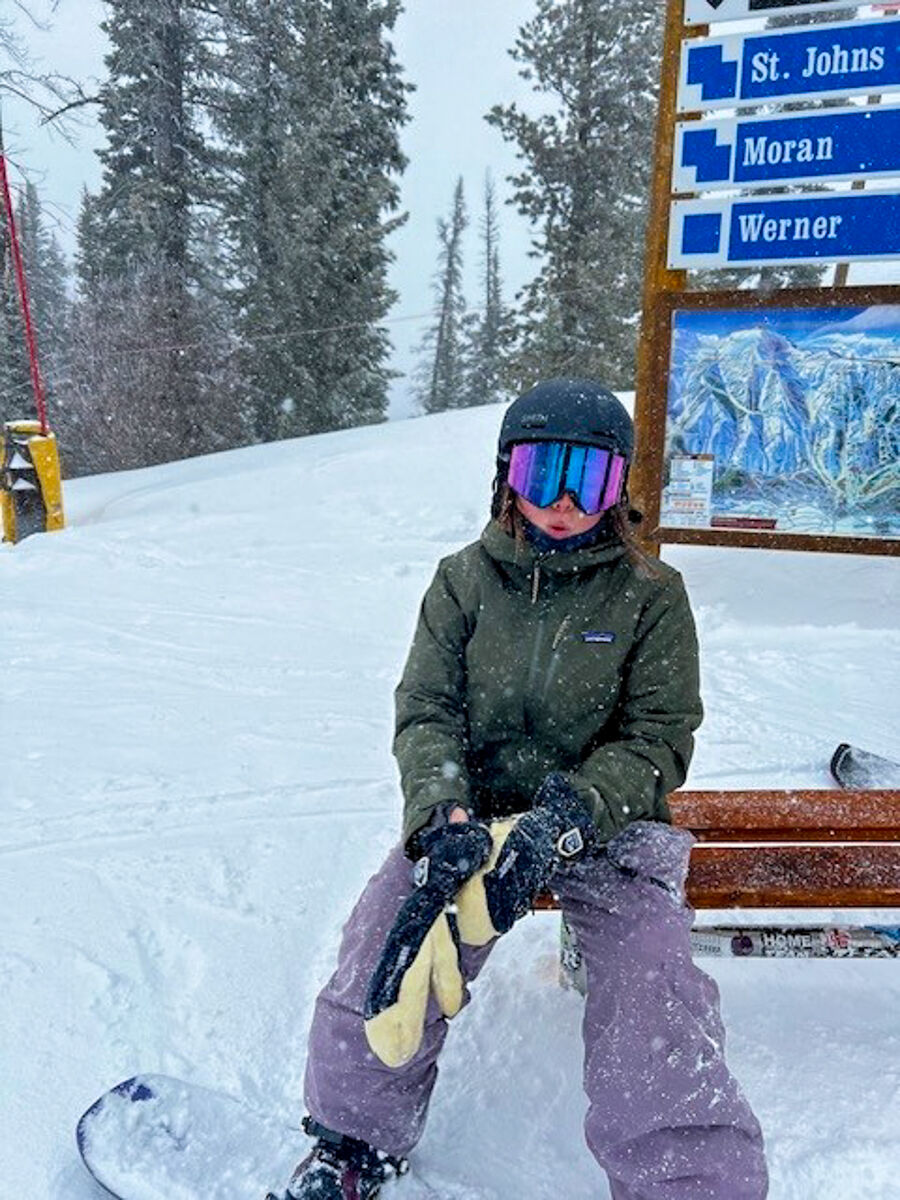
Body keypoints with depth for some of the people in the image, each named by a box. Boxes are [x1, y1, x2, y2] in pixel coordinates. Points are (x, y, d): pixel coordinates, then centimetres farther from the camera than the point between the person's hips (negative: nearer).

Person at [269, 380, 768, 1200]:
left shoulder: (651, 594, -3)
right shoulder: (465, 581, 1)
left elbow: (658, 740, -6)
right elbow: (425, 710, -4)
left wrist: (563, 820, -23)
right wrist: (443, 818, -24)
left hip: (608, 821, 0)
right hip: (476, 809, 1)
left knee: (652, 978, -25)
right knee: (387, 938, -20)